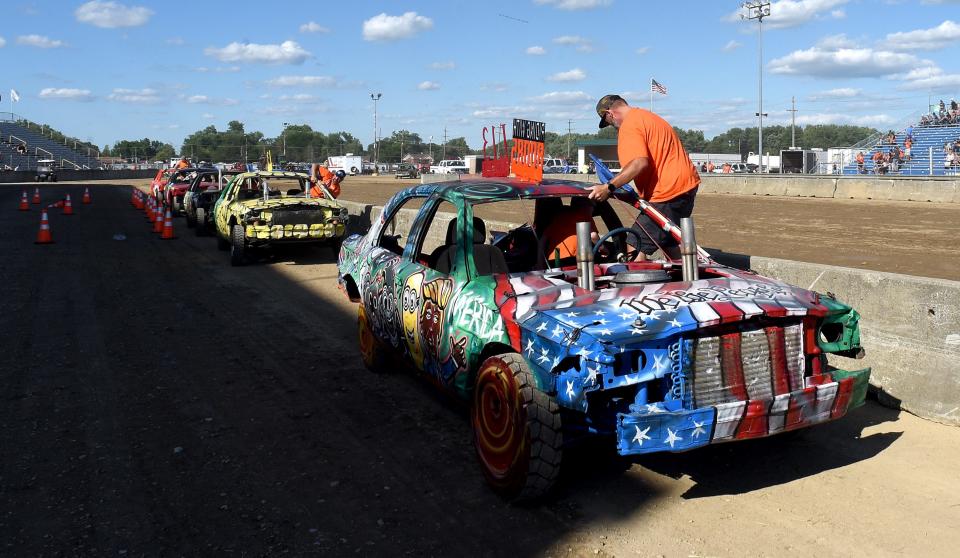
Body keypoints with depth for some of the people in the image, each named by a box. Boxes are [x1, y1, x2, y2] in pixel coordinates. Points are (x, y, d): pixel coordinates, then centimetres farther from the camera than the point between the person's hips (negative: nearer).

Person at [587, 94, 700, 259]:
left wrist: (609, 187, -27)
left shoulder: (629, 126, -12)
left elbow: (639, 163, -26)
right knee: (669, 245, 21)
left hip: (668, 192, -10)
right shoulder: (647, 116, 21)